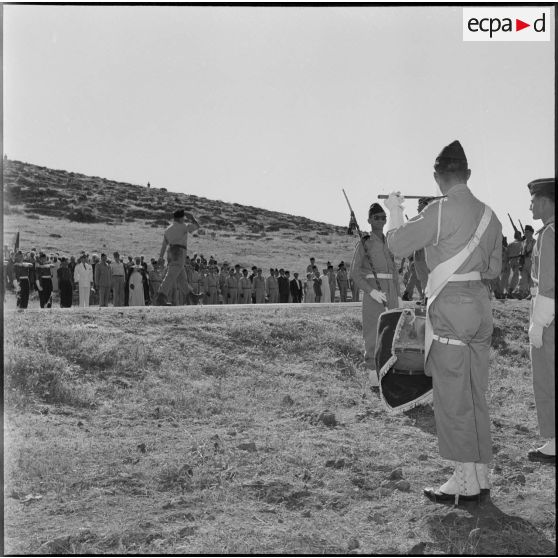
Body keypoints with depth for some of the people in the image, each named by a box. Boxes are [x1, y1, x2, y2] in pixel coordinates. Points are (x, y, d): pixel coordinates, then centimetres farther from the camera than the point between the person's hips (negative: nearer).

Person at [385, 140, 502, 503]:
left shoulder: (441, 211, -12)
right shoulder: (489, 215, 10)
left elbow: (398, 245, -7)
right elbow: (494, 269, 15)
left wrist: (395, 212, 10)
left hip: (450, 307, -7)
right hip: (481, 305, 7)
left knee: (453, 399, 0)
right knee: (476, 397, 13)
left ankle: (465, 482, 6)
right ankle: (481, 477, 20)